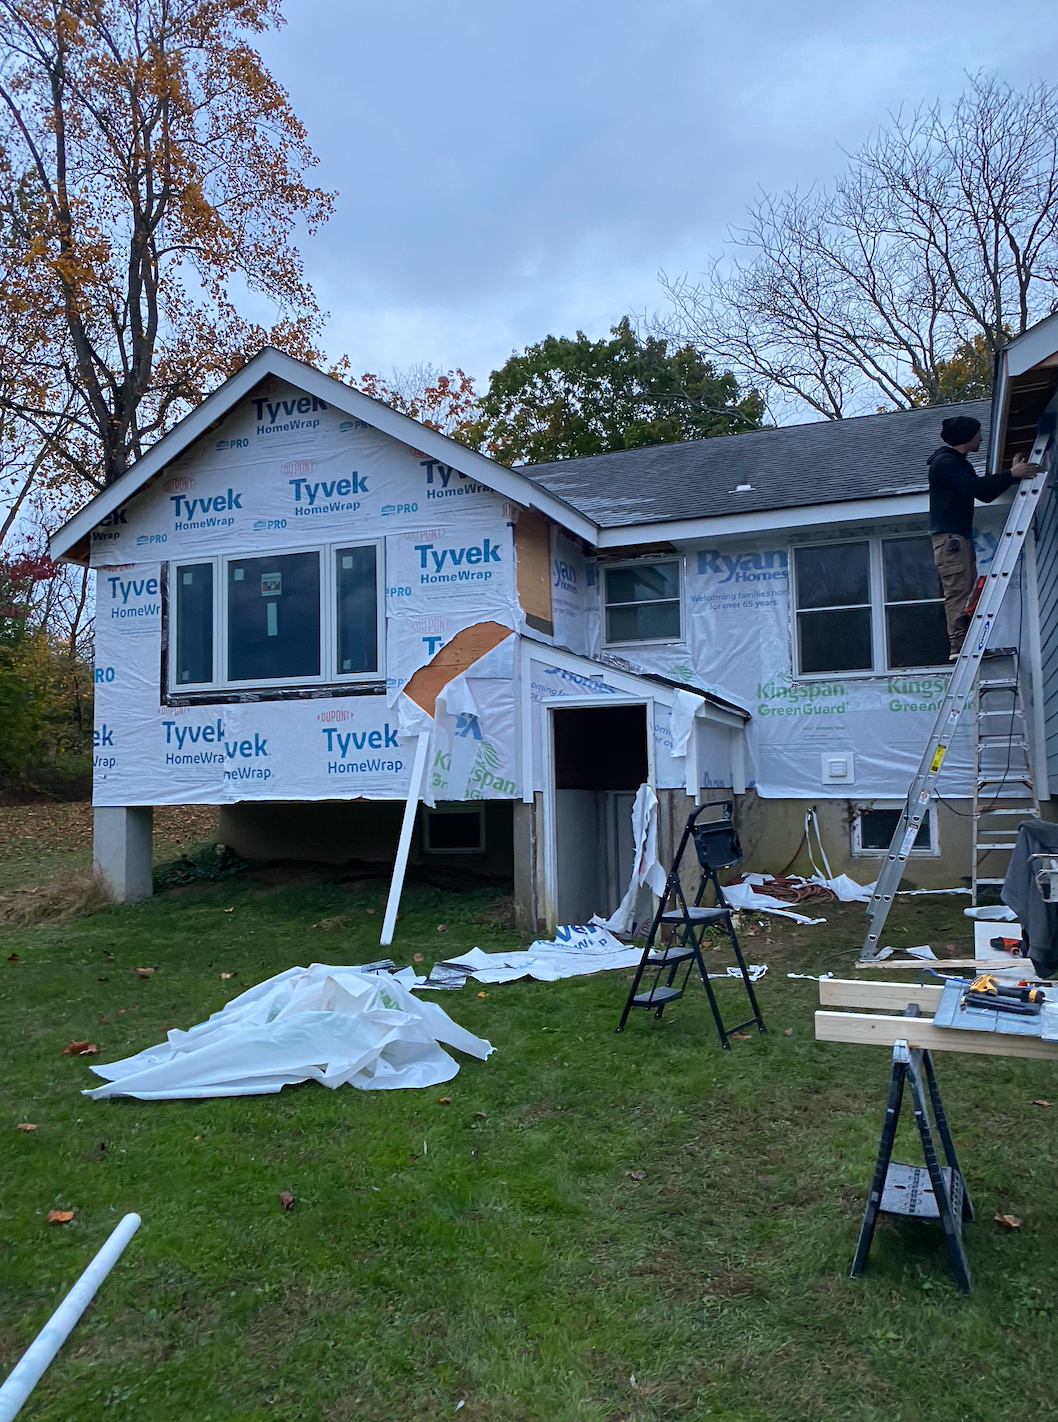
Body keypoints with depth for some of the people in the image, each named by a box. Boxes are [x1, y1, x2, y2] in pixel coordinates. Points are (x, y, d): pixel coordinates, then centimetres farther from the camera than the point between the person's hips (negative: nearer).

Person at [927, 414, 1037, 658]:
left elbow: (985, 494, 22)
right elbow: (973, 486, -21)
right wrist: (1011, 474, -21)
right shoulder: (944, 462, -8)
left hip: (961, 535, 10)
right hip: (949, 536, -10)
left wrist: (1012, 473, 13)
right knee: (957, 592, -15)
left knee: (968, 591, 4)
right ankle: (959, 647, -18)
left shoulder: (961, 463, 25)